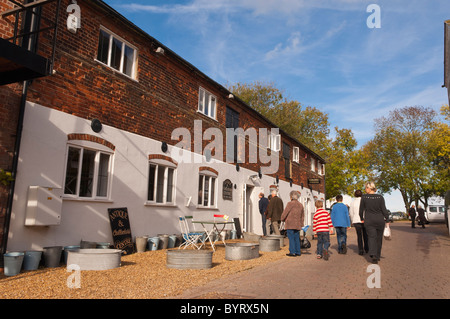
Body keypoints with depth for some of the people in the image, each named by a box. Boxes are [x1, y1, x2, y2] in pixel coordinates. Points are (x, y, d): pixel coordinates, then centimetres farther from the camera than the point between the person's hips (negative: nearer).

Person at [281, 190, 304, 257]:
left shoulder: (290, 203, -10)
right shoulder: (300, 205, 11)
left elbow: (285, 212, -8)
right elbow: (302, 216, 16)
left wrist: (282, 218, 9)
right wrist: (301, 223, 22)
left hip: (290, 224, -6)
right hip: (297, 225, 6)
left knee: (291, 238, -2)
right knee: (297, 238, 12)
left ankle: (292, 252, -2)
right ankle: (298, 252, 14)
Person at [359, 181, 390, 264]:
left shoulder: (364, 197, -6)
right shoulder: (380, 197, -4)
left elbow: (361, 210, 1)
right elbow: (384, 210, -6)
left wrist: (362, 218, 15)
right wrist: (387, 220, 1)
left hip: (369, 221, -2)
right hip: (380, 220, 2)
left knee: (372, 237, -1)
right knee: (379, 238, 14)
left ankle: (373, 254, -22)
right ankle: (378, 256, 25)